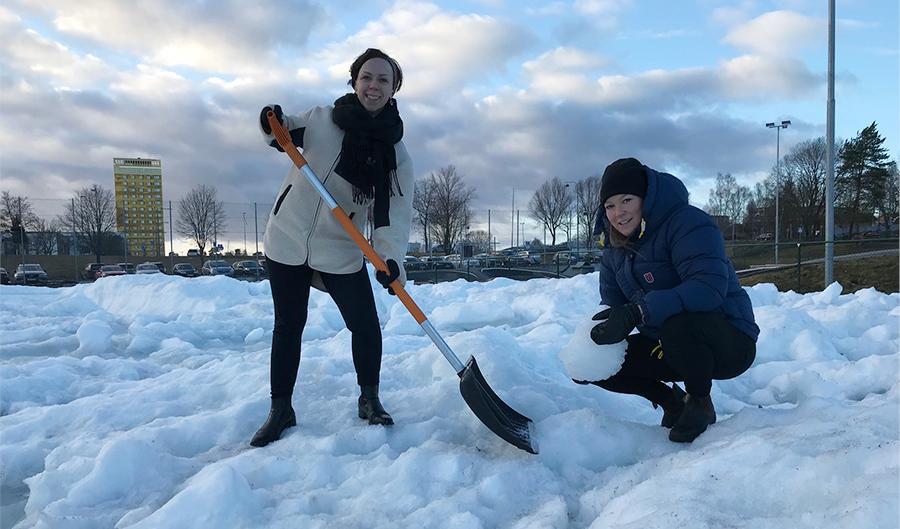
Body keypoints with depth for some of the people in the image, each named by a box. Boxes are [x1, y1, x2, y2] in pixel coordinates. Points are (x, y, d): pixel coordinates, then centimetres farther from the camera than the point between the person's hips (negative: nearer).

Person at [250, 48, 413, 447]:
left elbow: (396, 211, -15)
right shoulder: (321, 118, -4)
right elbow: (284, 138, 15)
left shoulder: (395, 152, -6)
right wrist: (273, 126, -9)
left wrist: (390, 258, -30)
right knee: (288, 325, 8)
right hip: (287, 238, 1)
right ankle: (280, 410, 22)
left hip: (341, 250, 0)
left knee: (365, 324, -3)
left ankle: (369, 399, 22)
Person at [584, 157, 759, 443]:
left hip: (730, 343, -7)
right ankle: (670, 400, 13)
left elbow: (710, 286, -36)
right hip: (666, 346, 7)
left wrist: (637, 312, -43)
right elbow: (611, 307, 2)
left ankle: (700, 402, -8)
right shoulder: (614, 250, 4)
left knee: (677, 322, -39)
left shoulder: (687, 222, -21)